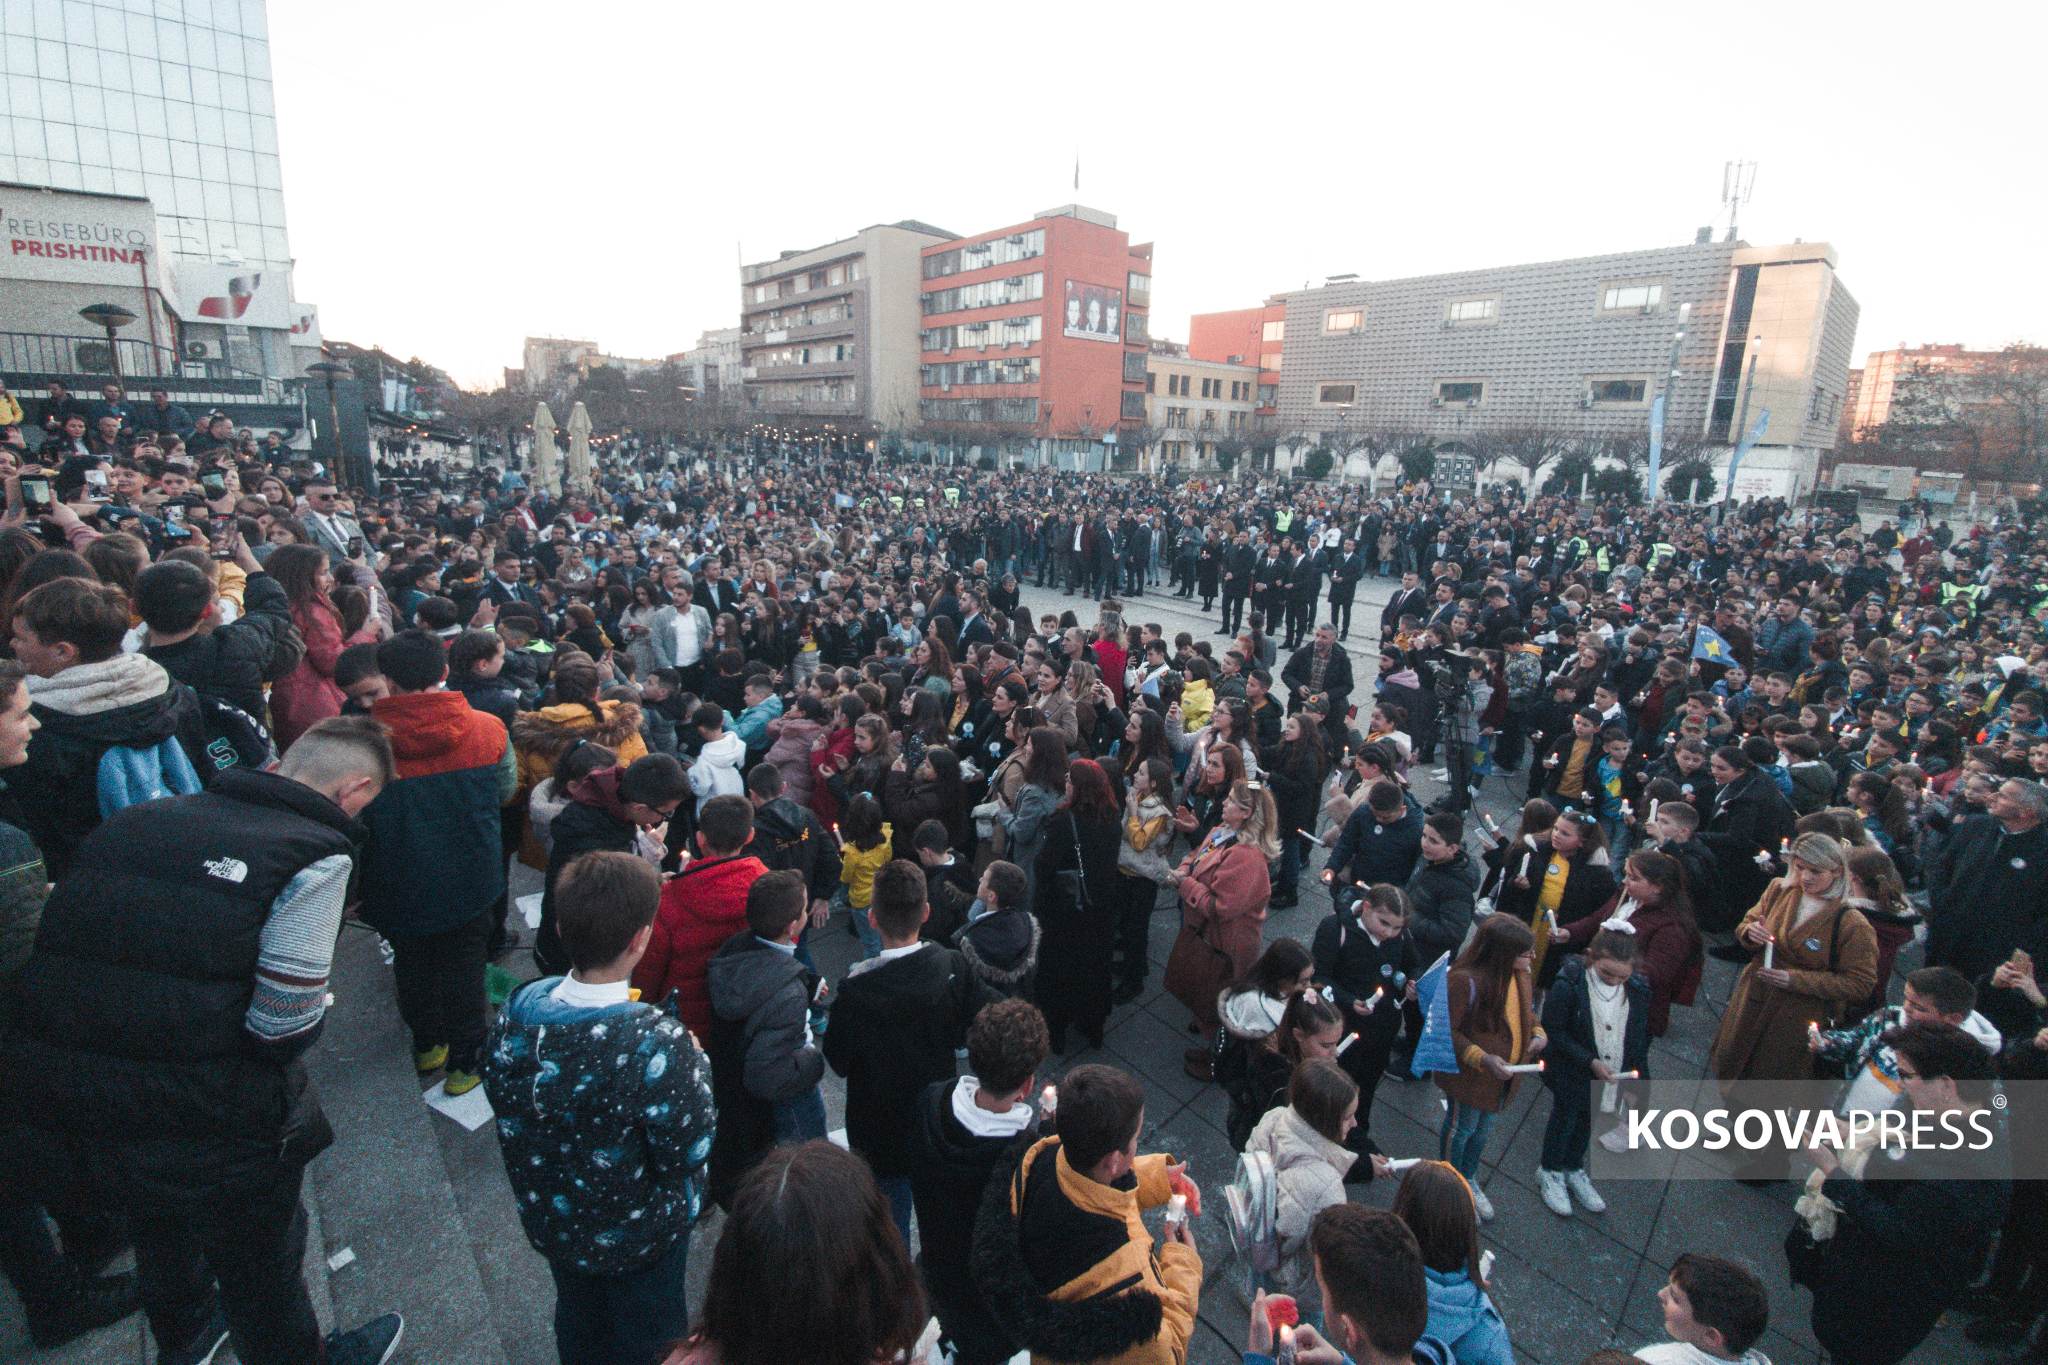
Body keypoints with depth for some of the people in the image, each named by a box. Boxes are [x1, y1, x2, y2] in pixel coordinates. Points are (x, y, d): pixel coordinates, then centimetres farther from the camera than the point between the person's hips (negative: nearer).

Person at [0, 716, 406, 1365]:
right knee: (262, 1265, 23)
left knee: (162, 1235, 36)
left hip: (62, 1100, 7)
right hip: (212, 1129, -7)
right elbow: (284, 1029, -21)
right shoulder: (316, 855, -18)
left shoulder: (138, 817, 2)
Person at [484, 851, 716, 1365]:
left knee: (577, 1314, 33)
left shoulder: (518, 1010, -23)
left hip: (549, 1220, 5)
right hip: (637, 1235, -4)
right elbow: (688, 1153, -26)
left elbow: (504, 1100, -4)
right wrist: (698, 1068, -14)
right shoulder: (655, 1046, -40)